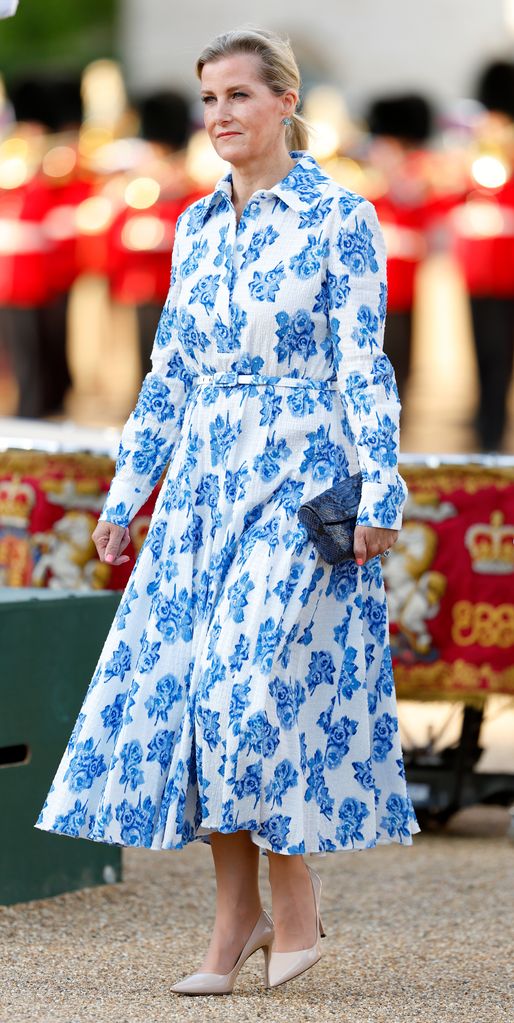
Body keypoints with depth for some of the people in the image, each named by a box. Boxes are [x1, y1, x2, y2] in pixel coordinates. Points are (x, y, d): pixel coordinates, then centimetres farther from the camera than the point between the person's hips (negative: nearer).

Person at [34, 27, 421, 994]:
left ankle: (294, 903, 1)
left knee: (256, 682, -14)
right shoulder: (196, 226, 13)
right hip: (204, 478, 6)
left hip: (301, 478, -6)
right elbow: (168, 371, 16)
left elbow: (363, 364, -8)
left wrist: (380, 492, -13)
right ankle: (236, 917, 8)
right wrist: (125, 495, 14)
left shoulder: (339, 216, -4)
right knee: (177, 684, 0)